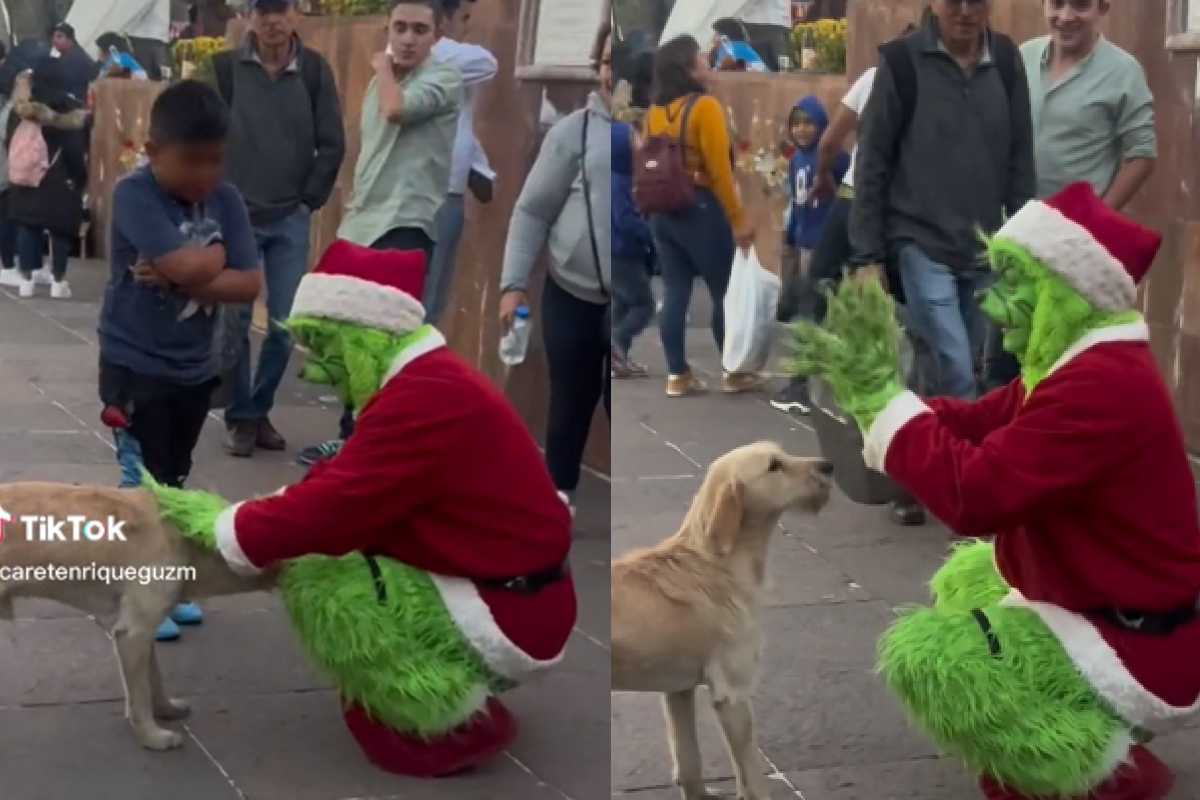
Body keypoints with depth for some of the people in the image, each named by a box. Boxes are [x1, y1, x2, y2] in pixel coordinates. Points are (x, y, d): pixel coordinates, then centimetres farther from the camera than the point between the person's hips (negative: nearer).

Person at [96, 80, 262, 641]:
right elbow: (187, 265, -31)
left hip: (195, 368, 6)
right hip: (134, 365, -6)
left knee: (174, 481, 17)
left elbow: (250, 283, -10)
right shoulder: (134, 194, -18)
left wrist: (183, 277, -20)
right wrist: (216, 257, -11)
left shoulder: (225, 200, -2)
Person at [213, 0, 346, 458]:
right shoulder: (225, 67, -3)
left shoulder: (315, 70, 0)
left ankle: (260, 410, 20)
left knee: (285, 327, 2)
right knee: (233, 322, 0)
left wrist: (310, 200, 0)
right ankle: (240, 417, 14)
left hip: (291, 220, 1)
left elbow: (332, 145, 3)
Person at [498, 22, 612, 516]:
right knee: (571, 401, 13)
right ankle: (559, 492, 31)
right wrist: (513, 283, -7)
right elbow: (532, 211, 1)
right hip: (571, 296, 0)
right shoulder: (574, 130, -1)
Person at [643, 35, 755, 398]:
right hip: (700, 208, -6)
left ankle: (677, 375, 10)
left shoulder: (654, 112, 5)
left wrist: (658, 203, 17)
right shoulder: (704, 106, -15)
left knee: (674, 293, 8)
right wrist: (739, 218, -13)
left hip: (662, 210, 6)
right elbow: (719, 170, -17)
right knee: (725, 292, 7)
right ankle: (734, 373, 15)